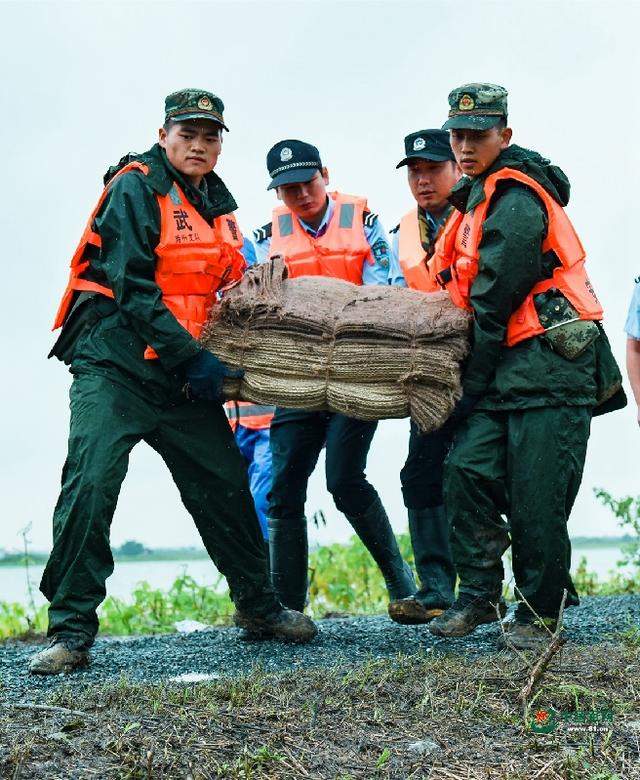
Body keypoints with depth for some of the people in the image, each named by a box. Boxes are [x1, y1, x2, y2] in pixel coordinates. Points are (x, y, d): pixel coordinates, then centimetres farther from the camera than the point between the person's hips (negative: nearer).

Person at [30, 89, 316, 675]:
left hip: (184, 375, 7)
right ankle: (71, 632, -10)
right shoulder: (135, 190, -8)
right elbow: (132, 287, -18)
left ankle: (258, 607, 25)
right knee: (91, 486, -17)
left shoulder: (218, 205, 15)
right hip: (115, 367, -7)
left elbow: (229, 289, 22)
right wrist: (193, 357, -21)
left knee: (225, 484, 9)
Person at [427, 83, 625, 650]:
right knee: (468, 469, -4)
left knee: (536, 498, -6)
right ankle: (478, 596, 5)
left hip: (550, 366, -9)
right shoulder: (480, 196, 19)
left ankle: (539, 613, 7)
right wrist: (477, 380, 17)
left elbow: (496, 303, -14)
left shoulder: (516, 202, -13)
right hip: (510, 368, 9)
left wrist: (474, 382, -8)